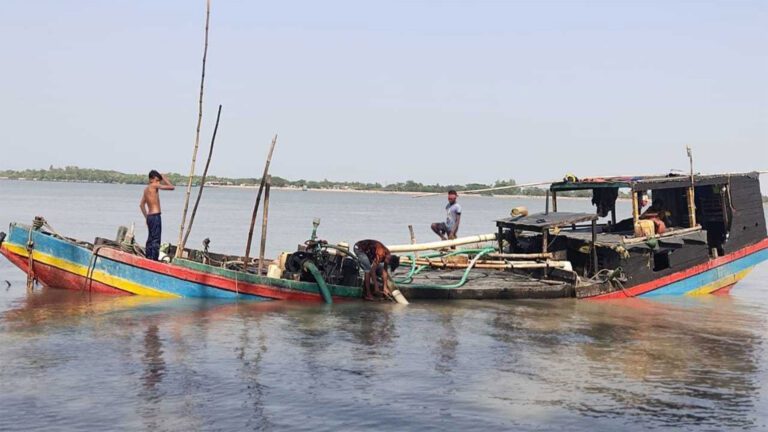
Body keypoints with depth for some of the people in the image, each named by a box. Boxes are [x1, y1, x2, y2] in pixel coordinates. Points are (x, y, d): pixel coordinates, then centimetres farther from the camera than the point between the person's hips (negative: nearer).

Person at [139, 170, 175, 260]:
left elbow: (141, 204, 25)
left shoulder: (146, 189, 16)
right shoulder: (154, 186, -10)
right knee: (156, 240, -8)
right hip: (155, 216, -9)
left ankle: (148, 258, 19)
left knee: (150, 239, 15)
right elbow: (172, 187, -11)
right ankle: (154, 259, -10)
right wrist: (164, 178, 2)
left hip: (149, 216, 9)